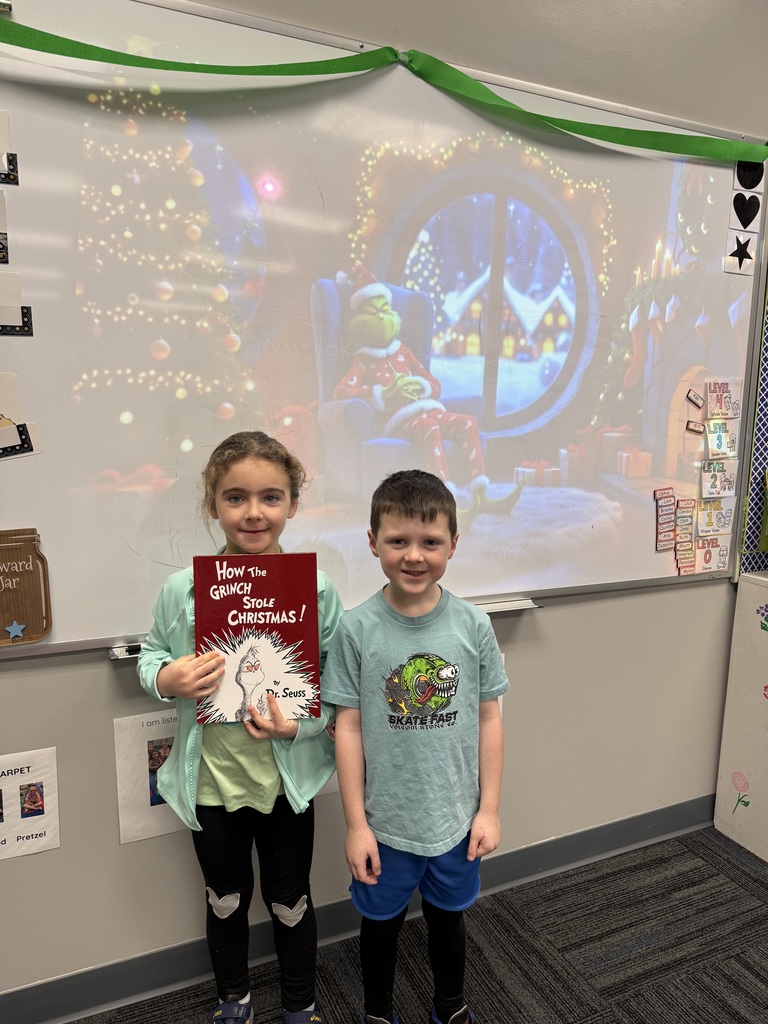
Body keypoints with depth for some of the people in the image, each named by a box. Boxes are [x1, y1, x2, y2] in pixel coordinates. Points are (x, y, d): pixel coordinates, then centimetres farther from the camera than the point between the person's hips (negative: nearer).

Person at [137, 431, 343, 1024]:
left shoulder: (317, 590, -15)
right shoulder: (182, 590, -12)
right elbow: (151, 655, 3)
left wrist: (303, 724, -24)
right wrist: (164, 679, -18)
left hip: (287, 780, -1)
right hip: (211, 779, 1)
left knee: (291, 903, 21)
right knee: (227, 901, 25)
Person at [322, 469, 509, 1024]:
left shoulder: (473, 624, -12)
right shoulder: (357, 629, -16)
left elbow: (488, 718, -3)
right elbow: (349, 729, -10)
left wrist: (489, 808, -1)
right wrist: (356, 824, -6)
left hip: (456, 818, 1)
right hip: (386, 821, -1)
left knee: (448, 917, 25)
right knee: (383, 922, 22)